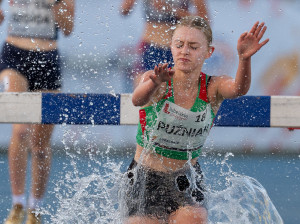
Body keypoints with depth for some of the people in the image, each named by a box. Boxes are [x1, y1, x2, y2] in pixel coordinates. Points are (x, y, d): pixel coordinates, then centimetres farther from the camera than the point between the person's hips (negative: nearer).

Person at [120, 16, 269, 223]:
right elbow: (138, 99, -36)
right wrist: (154, 83, -59)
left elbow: (238, 89, -31)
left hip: (186, 183, 1)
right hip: (144, 181, -1)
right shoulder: (154, 81, -14)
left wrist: (244, 59, -52)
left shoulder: (212, 88, -9)